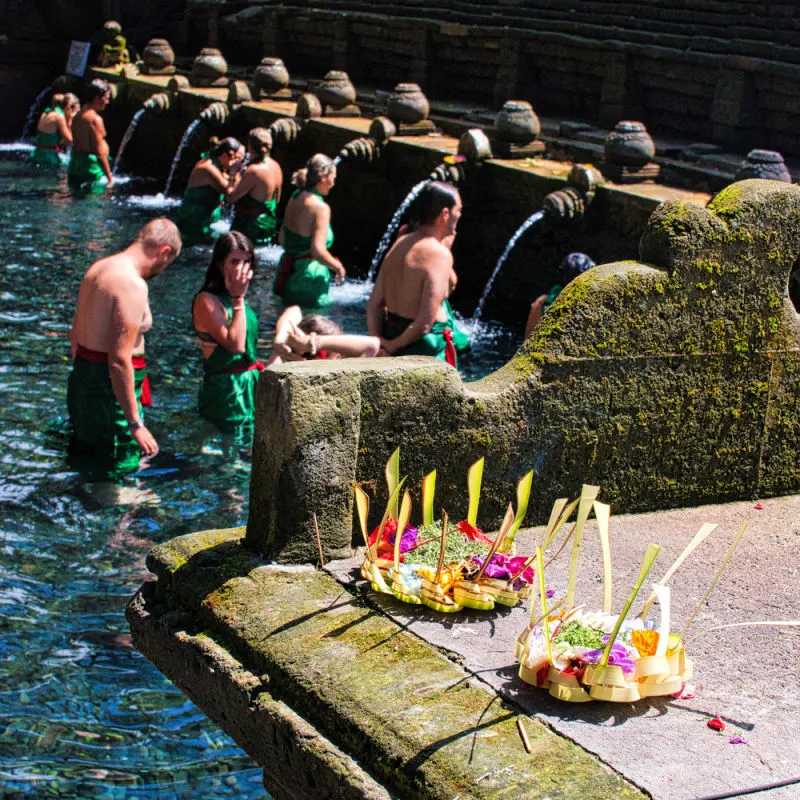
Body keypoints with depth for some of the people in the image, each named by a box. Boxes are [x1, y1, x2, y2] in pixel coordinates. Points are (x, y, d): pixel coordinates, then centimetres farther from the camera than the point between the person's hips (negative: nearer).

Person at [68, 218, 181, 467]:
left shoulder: (98, 268, 9)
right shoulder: (133, 285, -21)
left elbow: (75, 334, 18)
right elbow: (119, 360, -25)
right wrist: (135, 425, -21)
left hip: (82, 378, 10)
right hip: (111, 388, -10)